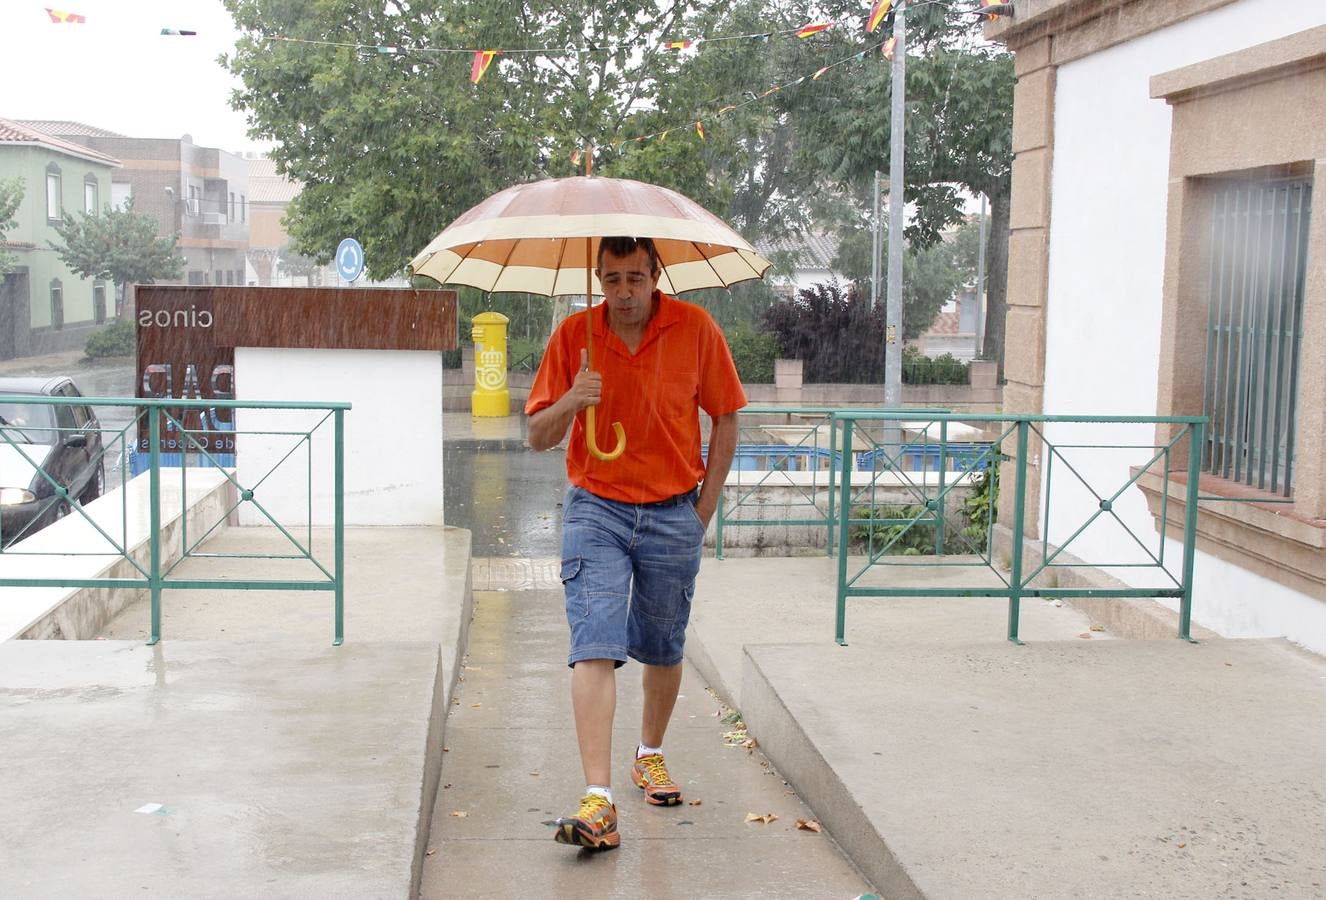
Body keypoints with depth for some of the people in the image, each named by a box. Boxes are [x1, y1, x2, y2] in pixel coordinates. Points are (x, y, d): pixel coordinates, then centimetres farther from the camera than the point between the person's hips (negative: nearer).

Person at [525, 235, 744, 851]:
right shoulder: (573, 335, -3)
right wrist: (570, 402, -21)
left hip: (673, 515, 1)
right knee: (595, 649, -13)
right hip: (596, 509, -1)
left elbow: (725, 418, 6)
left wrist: (704, 508, 3)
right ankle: (598, 800, -16)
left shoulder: (696, 328, -4)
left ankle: (650, 755, 39)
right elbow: (538, 436, 1)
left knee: (663, 650, 13)